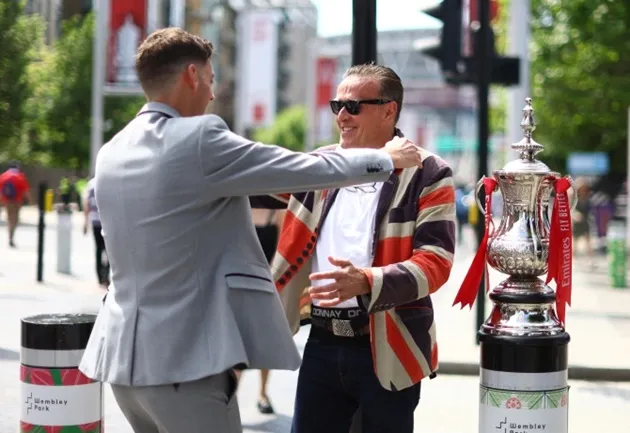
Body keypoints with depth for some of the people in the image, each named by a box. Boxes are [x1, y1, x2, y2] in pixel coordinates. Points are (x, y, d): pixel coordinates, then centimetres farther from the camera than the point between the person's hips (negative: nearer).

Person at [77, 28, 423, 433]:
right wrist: (386, 158, 8)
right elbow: (314, 170, -9)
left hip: (125, 355, 8)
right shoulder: (198, 138, -15)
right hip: (182, 359, -8)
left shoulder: (112, 152, 8)